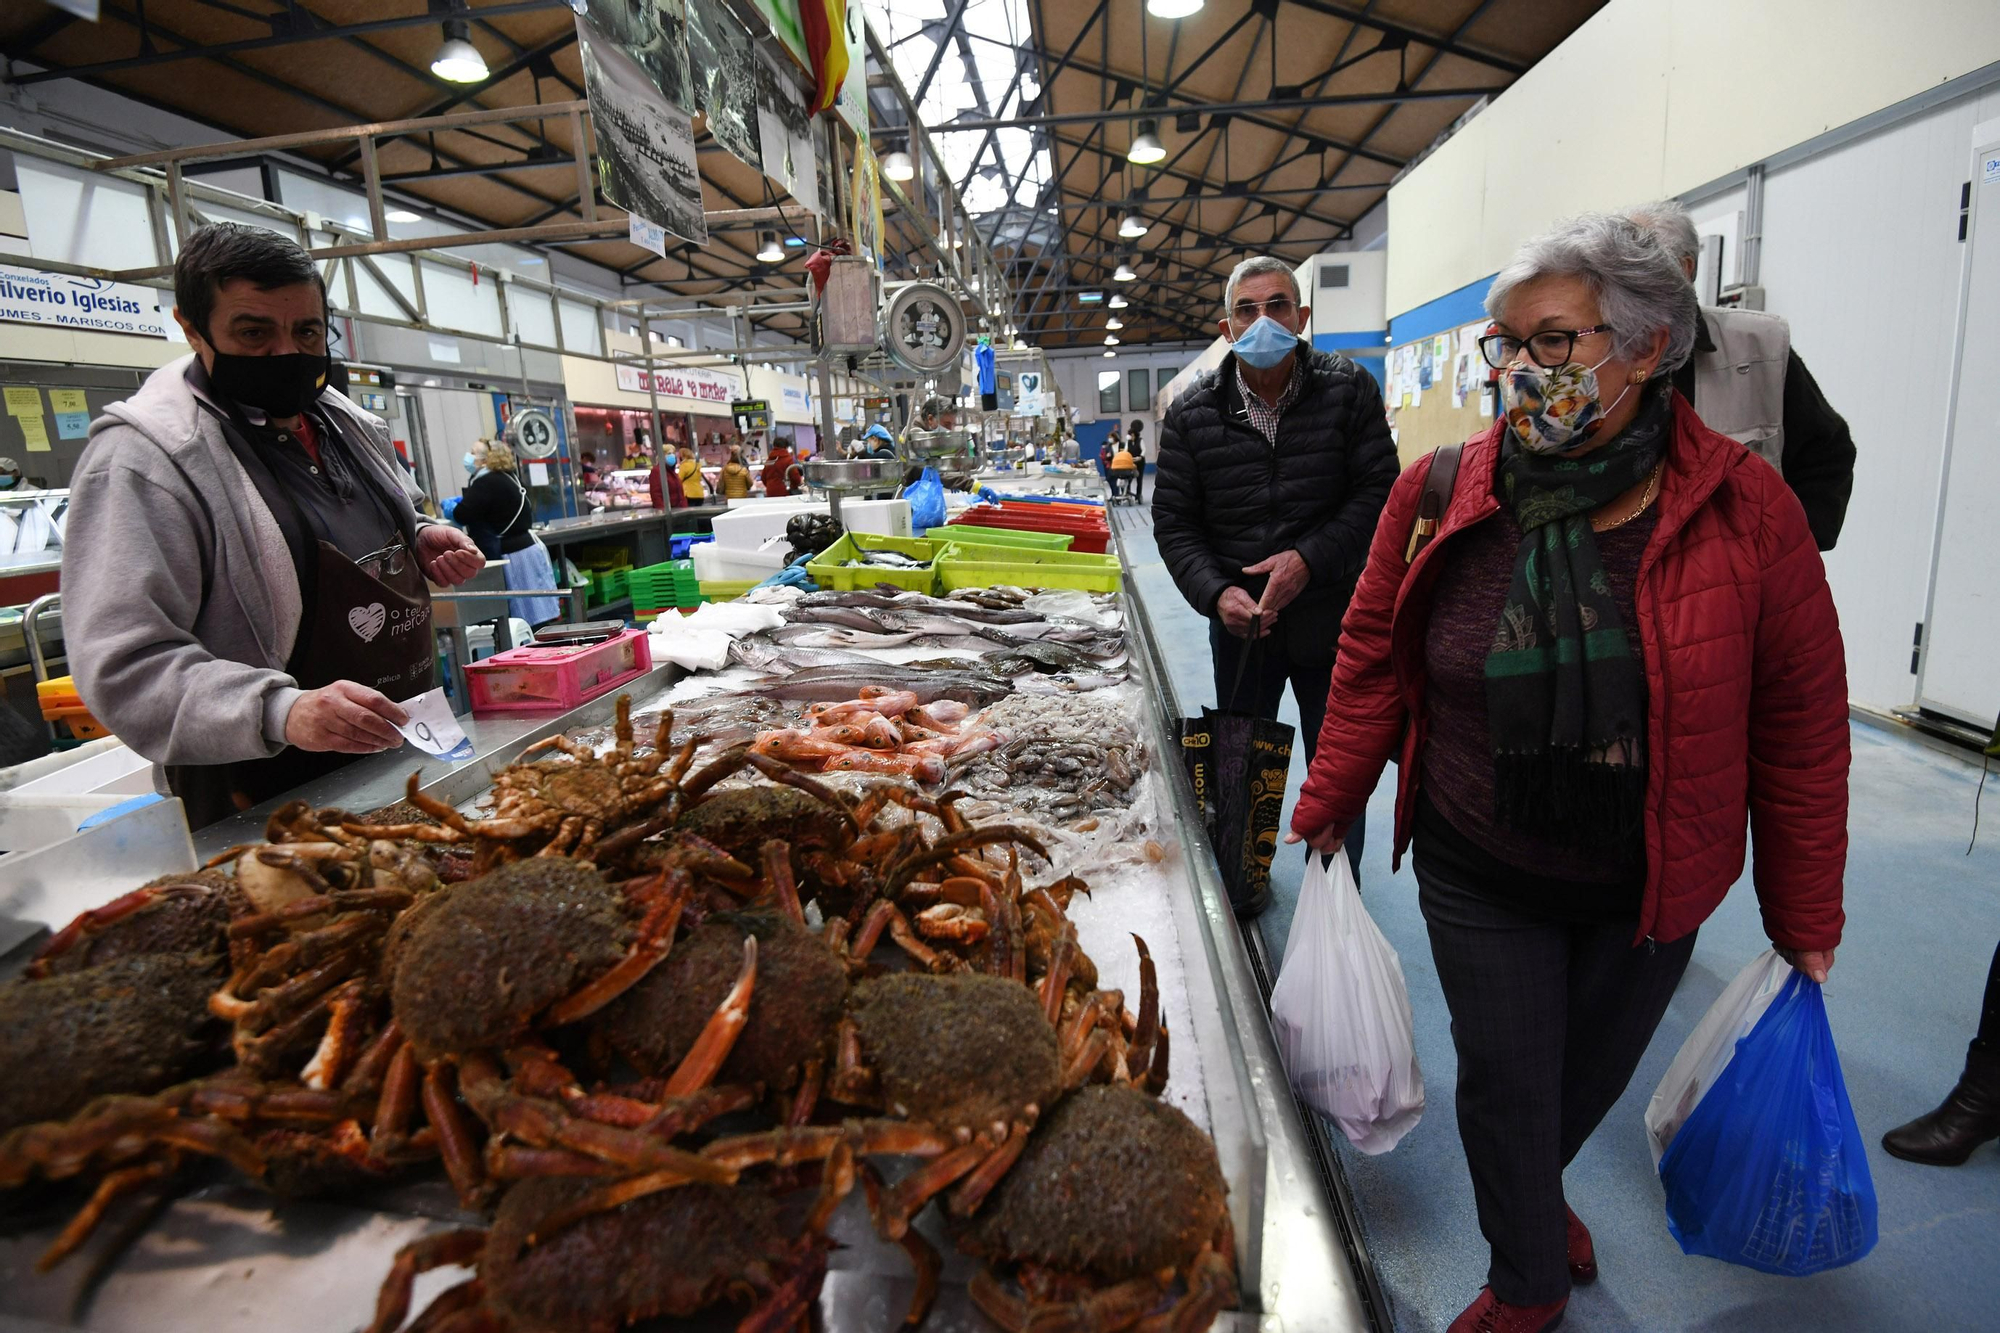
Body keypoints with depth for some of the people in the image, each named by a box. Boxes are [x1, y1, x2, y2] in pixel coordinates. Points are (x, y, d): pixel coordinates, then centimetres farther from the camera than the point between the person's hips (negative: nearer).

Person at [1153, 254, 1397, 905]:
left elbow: (1378, 491, -6)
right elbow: (1173, 519, -2)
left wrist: (1311, 559, -20)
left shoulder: (1349, 390, -5)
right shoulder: (1192, 413, -3)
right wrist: (1217, 593, -17)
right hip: (1239, 622, 1)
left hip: (1332, 615, -1)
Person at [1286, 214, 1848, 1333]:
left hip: (1649, 887, 1)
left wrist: (1807, 918, 0)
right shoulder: (1441, 492, -11)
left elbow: (1802, 727, -6)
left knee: (1596, 1072, 21)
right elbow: (1374, 662, -1)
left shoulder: (1746, 510, -13)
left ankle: (1538, 1190, 56)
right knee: (1505, 1083, 10)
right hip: (1478, 875, 0)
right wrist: (1329, 807, 3)